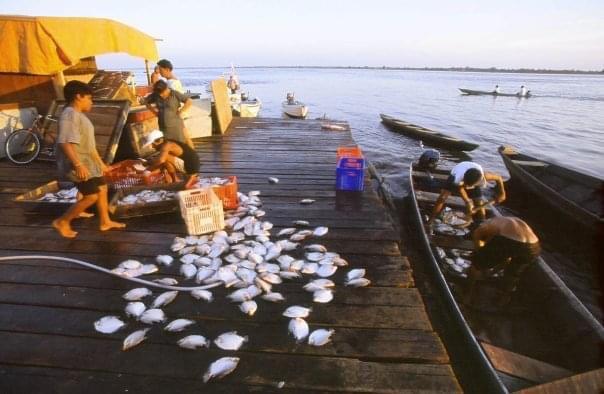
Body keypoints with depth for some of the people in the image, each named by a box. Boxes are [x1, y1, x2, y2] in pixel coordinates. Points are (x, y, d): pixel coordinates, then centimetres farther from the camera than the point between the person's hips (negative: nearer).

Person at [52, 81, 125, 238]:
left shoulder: (79, 115, 15)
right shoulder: (70, 115, -17)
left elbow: (89, 144, 21)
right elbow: (65, 143, -28)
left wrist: (100, 163, 24)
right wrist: (78, 165, -34)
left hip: (88, 162, 11)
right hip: (79, 164, -11)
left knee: (102, 188, 15)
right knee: (92, 196, -9)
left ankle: (105, 222, 26)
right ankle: (62, 221, 7)